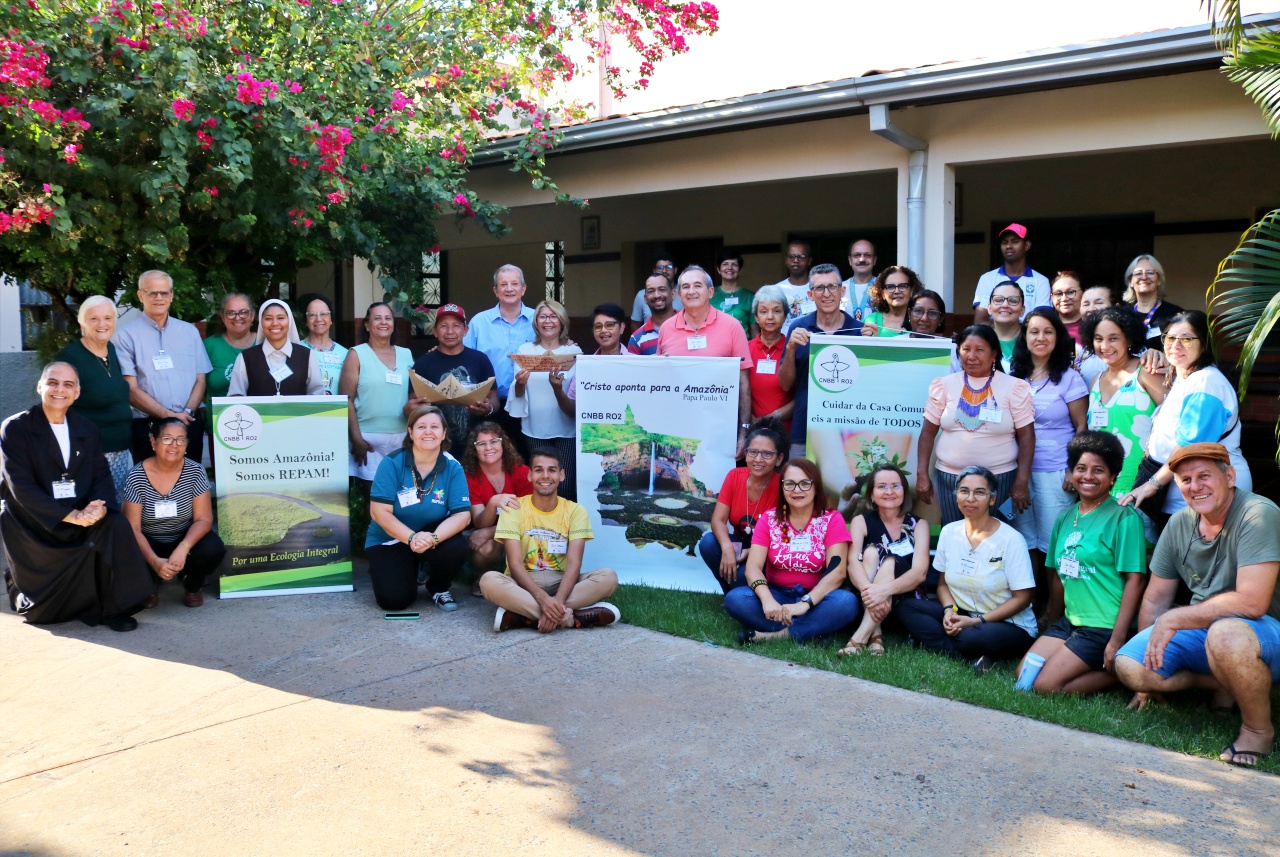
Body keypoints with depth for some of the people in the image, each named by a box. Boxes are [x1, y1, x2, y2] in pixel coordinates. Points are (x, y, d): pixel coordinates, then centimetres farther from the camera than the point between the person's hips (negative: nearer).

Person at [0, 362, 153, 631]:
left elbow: (101, 476, 1)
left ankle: (114, 607, -17)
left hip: (79, 515, 3)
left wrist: (99, 505, -23)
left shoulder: (86, 429, 6)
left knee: (117, 526, -30)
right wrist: (69, 515, -25)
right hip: (30, 523, -3)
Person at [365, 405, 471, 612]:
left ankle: (438, 588, 3)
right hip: (389, 540, -2)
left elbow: (463, 514, -17)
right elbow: (379, 512, -18)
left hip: (432, 537, 2)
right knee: (394, 599, -19)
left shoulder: (453, 468, -11)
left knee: (456, 547, -30)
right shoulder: (392, 463, -16)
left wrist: (433, 537, -34)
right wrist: (412, 538, -31)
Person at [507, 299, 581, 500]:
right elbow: (518, 393, 4)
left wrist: (559, 387, -21)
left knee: (564, 485, -4)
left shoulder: (574, 351, 3)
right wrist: (520, 383, -19)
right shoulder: (525, 350, 6)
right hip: (535, 428, 2)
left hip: (566, 428, -1)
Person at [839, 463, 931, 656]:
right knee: (872, 551, -22)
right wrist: (869, 590, -39)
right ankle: (874, 633, -37)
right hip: (866, 599, 1)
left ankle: (861, 637, -40)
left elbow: (920, 572, -16)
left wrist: (885, 590, -36)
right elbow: (853, 562, -17)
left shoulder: (918, 524, 0)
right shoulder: (861, 521, 1)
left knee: (890, 561, -27)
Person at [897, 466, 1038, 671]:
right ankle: (974, 657, -20)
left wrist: (977, 621, -18)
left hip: (1010, 625, -7)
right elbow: (943, 583, 12)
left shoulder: (1010, 539, -13)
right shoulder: (949, 532, 2)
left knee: (979, 636, -40)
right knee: (906, 608, -15)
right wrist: (949, 610, -10)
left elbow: (1022, 598, -11)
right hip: (961, 616, 7)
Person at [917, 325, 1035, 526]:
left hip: (1000, 479, -2)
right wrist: (922, 474, -2)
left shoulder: (1014, 387, -2)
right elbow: (928, 432, 5)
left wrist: (1022, 482, -8)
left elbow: (1026, 436, -3)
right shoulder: (945, 385, 3)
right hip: (949, 478, 2)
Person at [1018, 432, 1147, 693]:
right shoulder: (1065, 519, 10)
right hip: (1070, 621, 8)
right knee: (1023, 675, -1)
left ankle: (1120, 672, 1)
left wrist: (1118, 640, -20)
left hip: (1104, 628, -8)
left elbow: (1135, 580, -15)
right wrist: (1051, 626, 23)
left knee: (1046, 686, -14)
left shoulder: (1123, 518, -10)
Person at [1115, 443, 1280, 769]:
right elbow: (1155, 600, 7)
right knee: (1128, 666, -15)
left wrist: (1173, 620, -22)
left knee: (1225, 632, -40)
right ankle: (1222, 683, 8)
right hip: (1203, 629, 6)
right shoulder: (1180, 524, 0)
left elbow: (1251, 602, -29)